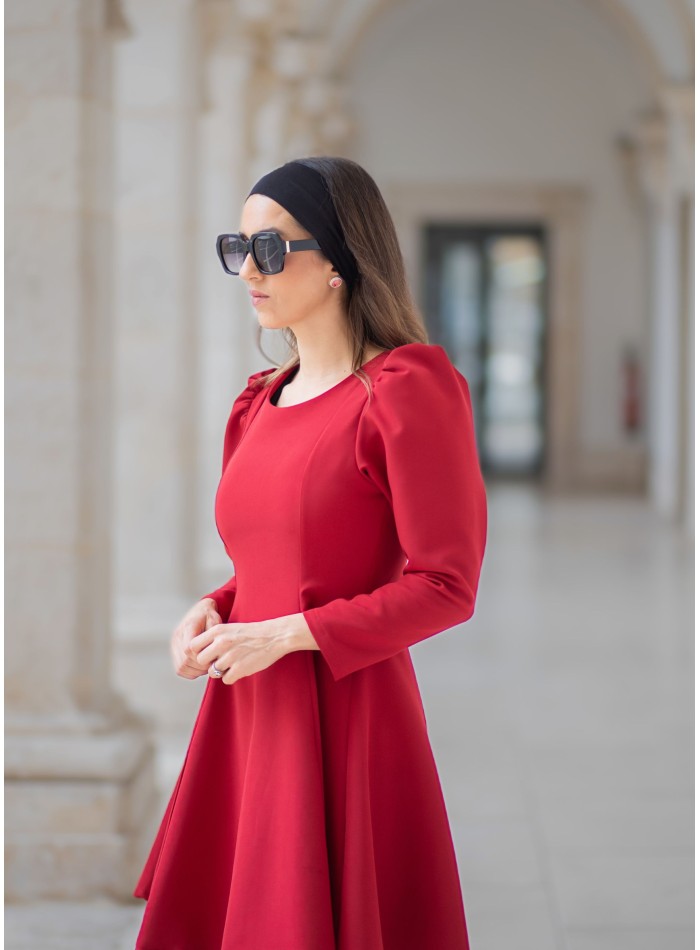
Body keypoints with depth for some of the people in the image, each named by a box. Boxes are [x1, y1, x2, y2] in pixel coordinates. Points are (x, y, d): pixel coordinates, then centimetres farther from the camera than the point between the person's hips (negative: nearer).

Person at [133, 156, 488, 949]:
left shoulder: (407, 386, -9)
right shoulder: (261, 401, 13)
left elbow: (446, 586, -13)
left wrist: (284, 634, -16)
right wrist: (212, 611, 3)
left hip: (345, 716, -7)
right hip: (246, 715, 7)